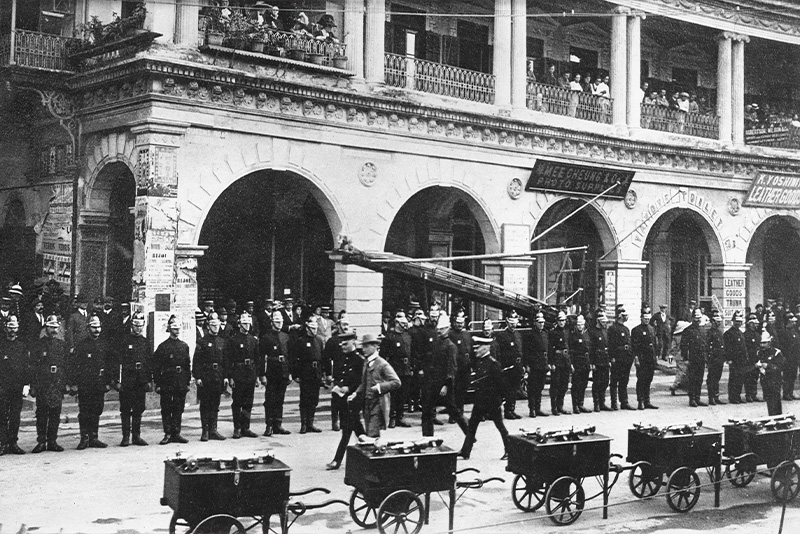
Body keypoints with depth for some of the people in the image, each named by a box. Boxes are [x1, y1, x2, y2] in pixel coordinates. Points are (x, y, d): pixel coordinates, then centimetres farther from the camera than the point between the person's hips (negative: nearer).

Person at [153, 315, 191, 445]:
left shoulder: (184, 346, 11)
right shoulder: (163, 346, 0)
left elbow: (188, 365, 13)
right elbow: (156, 367, -2)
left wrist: (188, 382, 8)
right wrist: (158, 384, -6)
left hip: (181, 383, 3)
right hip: (167, 383, -3)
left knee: (179, 409, 6)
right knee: (166, 409, 0)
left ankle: (176, 433, 12)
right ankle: (167, 434, 6)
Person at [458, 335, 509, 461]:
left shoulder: (493, 363, -16)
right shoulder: (478, 361, 6)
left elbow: (500, 383, -14)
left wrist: (499, 399, -10)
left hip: (492, 402, -7)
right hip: (479, 401, 8)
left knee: (500, 426, 4)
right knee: (472, 425, 7)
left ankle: (508, 450, 16)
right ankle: (465, 451, 11)